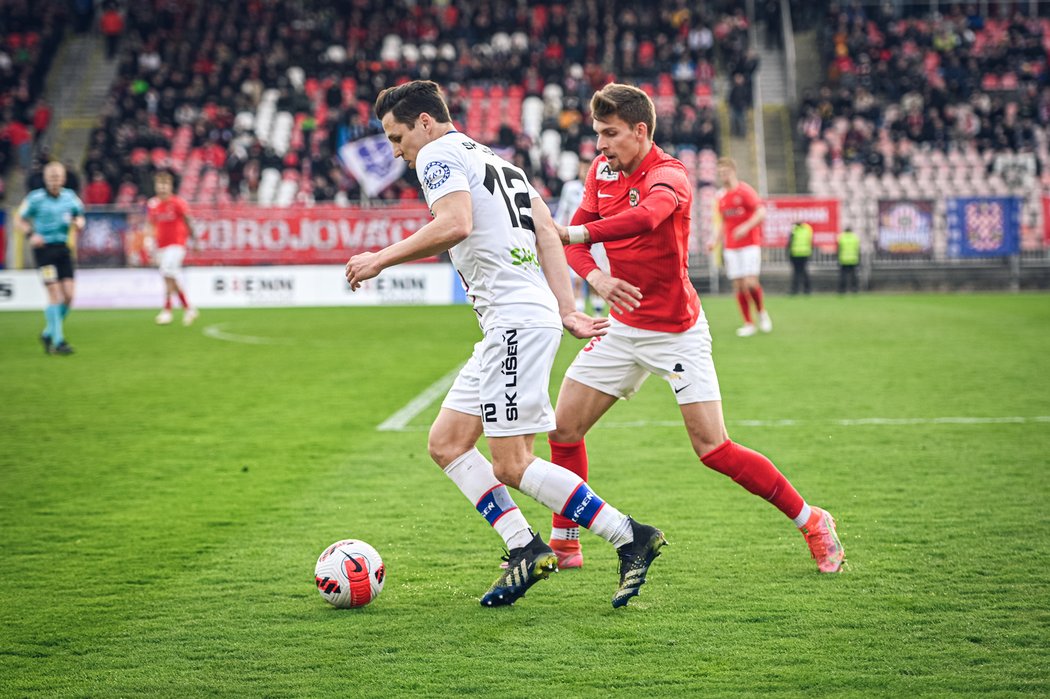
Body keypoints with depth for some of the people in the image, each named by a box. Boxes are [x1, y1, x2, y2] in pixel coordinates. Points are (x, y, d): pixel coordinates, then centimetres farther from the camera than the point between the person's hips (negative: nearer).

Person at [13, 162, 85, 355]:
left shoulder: (70, 196, 6)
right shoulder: (35, 198, -6)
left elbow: (79, 215, 21)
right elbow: (18, 220, 0)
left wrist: (78, 223, -3)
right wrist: (30, 234, -18)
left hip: (63, 248, 5)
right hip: (44, 249, -5)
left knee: (68, 294, -2)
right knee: (55, 294, -11)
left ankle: (49, 333, 18)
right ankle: (58, 341, -5)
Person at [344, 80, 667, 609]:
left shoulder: (438, 154, -3)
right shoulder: (493, 160, 25)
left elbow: (455, 225, -21)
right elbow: (548, 233, 16)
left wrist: (381, 259, -12)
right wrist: (567, 311, 9)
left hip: (517, 320, -10)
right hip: (506, 325, 10)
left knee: (511, 465, -8)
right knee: (446, 443, 11)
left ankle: (632, 538, -7)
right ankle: (524, 547, 4)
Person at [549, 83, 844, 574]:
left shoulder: (669, 175, -21)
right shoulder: (601, 171, 2)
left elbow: (647, 216, -44)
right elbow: (575, 238, 2)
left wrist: (574, 234, -48)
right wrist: (595, 276, -19)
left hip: (677, 332, -6)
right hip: (624, 327, 6)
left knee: (714, 450, -11)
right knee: (564, 430, 1)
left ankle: (810, 522, 4)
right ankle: (564, 544, 16)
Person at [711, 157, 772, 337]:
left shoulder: (745, 191, -6)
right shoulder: (722, 197, 13)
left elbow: (761, 213, -16)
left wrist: (746, 227, -28)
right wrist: (715, 241, 12)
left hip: (750, 244, -6)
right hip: (731, 247, 6)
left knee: (750, 282, -17)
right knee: (738, 286, 0)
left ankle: (762, 312, 7)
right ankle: (748, 324, 5)